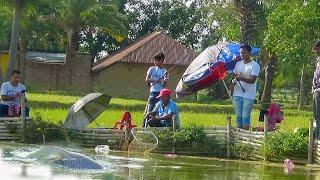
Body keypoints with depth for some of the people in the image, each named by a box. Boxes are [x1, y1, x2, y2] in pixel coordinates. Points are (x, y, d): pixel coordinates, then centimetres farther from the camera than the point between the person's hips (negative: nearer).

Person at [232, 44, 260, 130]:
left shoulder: (254, 65, -6)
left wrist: (242, 78, -31)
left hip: (248, 95, -5)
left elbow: (253, 80, -15)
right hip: (237, 94, 5)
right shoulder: (238, 64, 13)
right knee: (238, 116, 7)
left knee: (245, 116, -5)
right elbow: (235, 75, 16)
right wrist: (234, 80, -9)